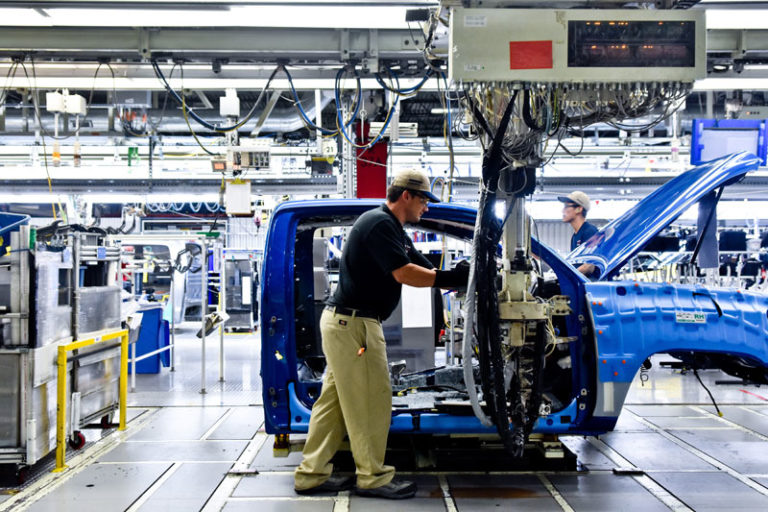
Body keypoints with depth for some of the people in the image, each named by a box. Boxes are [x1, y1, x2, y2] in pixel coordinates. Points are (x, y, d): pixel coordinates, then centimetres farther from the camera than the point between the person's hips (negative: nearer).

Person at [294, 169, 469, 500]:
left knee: (336, 399, 12)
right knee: (371, 401, -2)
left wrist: (457, 276, 0)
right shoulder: (379, 223, -15)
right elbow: (403, 274, -22)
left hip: (345, 323, 11)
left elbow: (422, 268, 13)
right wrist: (452, 278, -17)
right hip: (353, 323, -11)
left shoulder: (393, 229, 18)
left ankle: (312, 474, 18)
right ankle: (373, 477, 8)